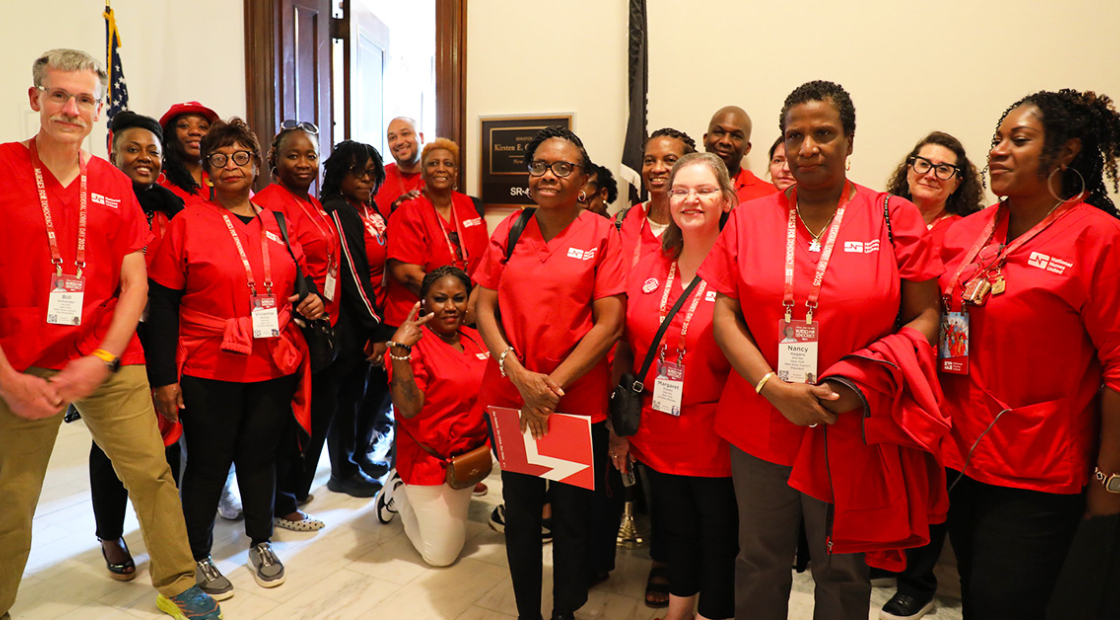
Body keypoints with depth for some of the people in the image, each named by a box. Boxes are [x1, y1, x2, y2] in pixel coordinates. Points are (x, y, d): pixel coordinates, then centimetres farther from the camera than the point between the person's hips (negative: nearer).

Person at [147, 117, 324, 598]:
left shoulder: (278, 224, 9)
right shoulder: (187, 223, -4)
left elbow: (299, 283, 22)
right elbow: (163, 305, -6)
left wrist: (312, 301, -2)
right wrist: (164, 377, -11)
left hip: (275, 368, 4)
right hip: (209, 371, -3)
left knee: (260, 454, 15)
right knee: (208, 463, 8)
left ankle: (261, 543, 33)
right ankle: (198, 557, 27)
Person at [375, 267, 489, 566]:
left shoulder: (473, 338, 2)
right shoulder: (413, 343, -19)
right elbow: (409, 408, -28)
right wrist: (399, 351, -37)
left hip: (468, 457, 7)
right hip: (429, 461, -7)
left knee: (454, 543, 22)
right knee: (440, 555, 4)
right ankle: (399, 492, 23)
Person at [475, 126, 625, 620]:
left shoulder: (601, 234, -4)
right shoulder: (509, 230, 6)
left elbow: (610, 323, -10)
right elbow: (483, 307, 3)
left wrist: (553, 385, -14)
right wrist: (519, 375, -11)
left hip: (578, 402, -3)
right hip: (509, 397, 3)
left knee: (573, 515, 10)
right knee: (519, 509, 14)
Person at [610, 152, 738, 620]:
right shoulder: (647, 270, 4)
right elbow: (625, 353, 9)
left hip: (718, 445, -4)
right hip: (658, 440, 4)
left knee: (719, 546, 13)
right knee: (677, 537, 22)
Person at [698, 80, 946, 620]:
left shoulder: (894, 218, -2)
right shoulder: (748, 219, 4)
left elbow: (923, 318, -2)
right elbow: (724, 316, 0)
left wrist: (859, 387, -17)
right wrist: (773, 387, -15)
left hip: (854, 431, -1)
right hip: (761, 427, 2)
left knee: (841, 572, 16)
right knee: (759, 565, 16)